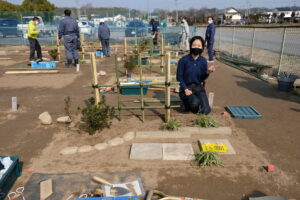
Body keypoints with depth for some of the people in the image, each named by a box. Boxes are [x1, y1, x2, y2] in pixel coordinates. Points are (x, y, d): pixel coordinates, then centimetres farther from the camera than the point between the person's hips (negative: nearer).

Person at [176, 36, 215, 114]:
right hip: (186, 87, -3)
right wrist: (185, 89, -15)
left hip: (198, 87, 3)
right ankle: (187, 103, 3)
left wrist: (207, 73, -17)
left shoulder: (203, 61, 0)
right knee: (195, 103, -32)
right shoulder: (183, 60, -9)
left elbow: (202, 78, 4)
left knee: (205, 110, -15)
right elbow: (179, 77, -5)